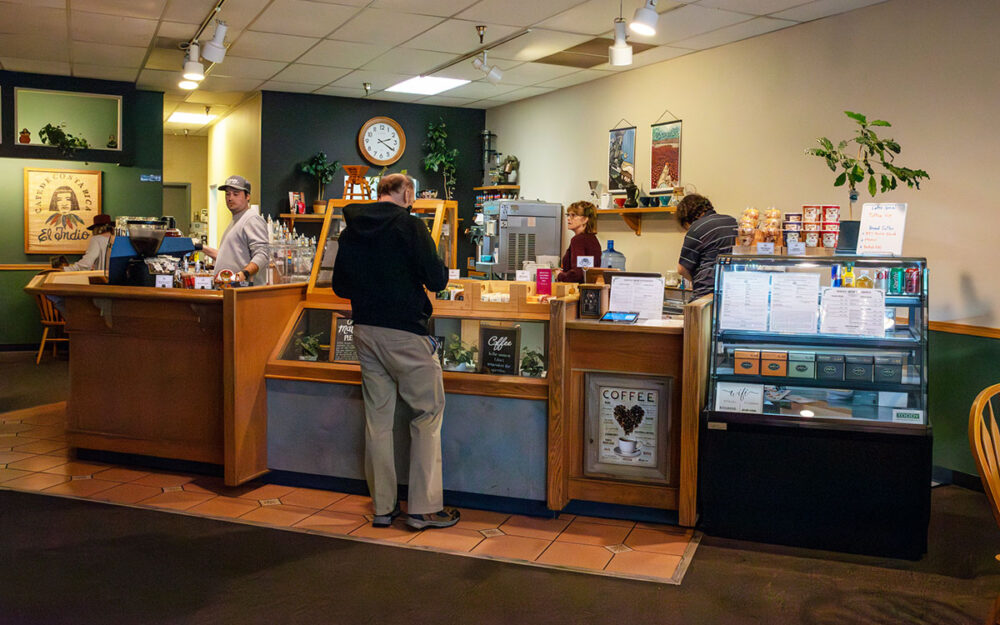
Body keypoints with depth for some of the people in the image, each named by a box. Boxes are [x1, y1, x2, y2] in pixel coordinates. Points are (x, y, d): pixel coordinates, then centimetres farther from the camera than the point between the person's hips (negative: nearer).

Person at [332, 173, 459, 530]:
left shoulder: (351, 228, 9)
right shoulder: (409, 225, -10)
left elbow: (340, 286, 14)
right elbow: (437, 280, -12)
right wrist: (440, 271, 10)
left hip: (364, 330, 6)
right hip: (405, 331, -6)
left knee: (377, 417, 11)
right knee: (428, 413, 4)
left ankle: (383, 506, 16)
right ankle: (424, 507, 3)